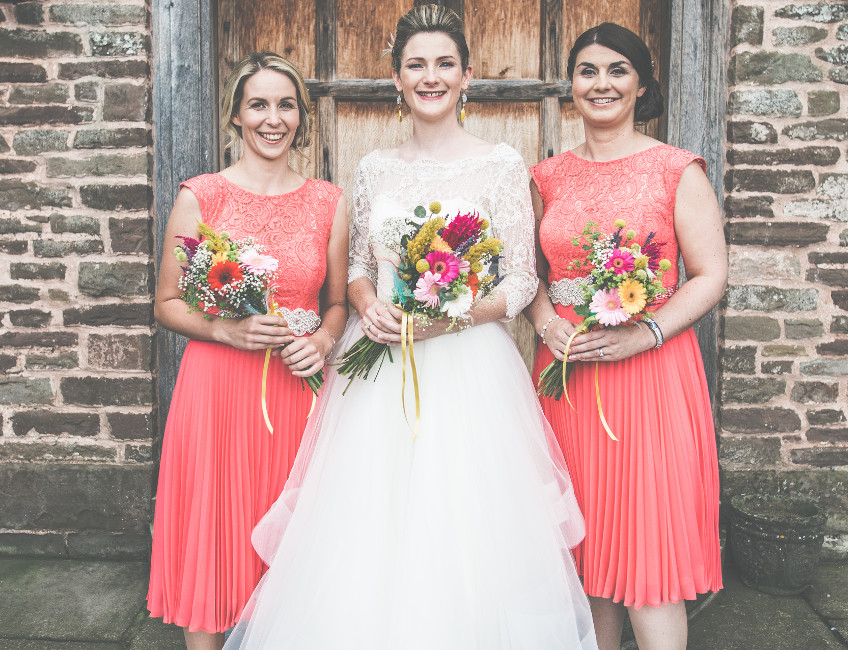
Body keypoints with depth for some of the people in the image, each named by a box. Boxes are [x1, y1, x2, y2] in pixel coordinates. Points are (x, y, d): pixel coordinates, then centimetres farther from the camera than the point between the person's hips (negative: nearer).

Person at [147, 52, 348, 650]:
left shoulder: (329, 202, 5)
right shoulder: (200, 197, -1)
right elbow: (168, 304, 3)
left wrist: (321, 341, -7)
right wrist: (227, 329, -15)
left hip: (297, 389, 2)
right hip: (218, 386, -1)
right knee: (214, 534, 6)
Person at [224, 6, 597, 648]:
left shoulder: (501, 164, -1)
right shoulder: (376, 168, 10)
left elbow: (522, 281, -2)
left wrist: (454, 316, -17)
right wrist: (369, 305, -7)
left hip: (468, 363, -3)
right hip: (380, 365, 3)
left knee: (460, 529, 0)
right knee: (369, 537, 5)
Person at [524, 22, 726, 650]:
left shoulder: (676, 169, 0)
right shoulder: (548, 177, 10)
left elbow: (711, 275, -3)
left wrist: (643, 335, -16)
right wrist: (546, 321, -6)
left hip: (651, 370, -3)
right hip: (565, 370, 4)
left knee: (649, 538, -3)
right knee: (587, 534, 11)